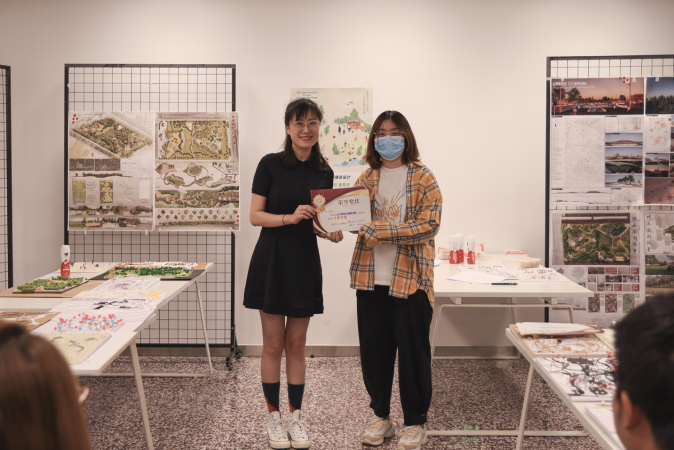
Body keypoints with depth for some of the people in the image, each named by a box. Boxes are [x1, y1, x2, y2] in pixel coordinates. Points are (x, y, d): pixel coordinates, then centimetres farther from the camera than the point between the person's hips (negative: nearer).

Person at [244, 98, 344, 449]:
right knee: (273, 345, 5)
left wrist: (331, 232, -8)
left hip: (305, 264, 3)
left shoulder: (324, 172, 6)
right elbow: (255, 216, -8)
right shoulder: (270, 164, -6)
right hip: (272, 261, -3)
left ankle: (296, 418, 22)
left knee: (296, 345, 11)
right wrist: (289, 217, -23)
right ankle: (273, 417, 20)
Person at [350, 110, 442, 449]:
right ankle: (380, 416, 28)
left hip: (410, 279, -4)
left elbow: (429, 224, -14)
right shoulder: (366, 178, 11)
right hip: (371, 280, 4)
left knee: (413, 352, 4)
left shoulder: (423, 178, -3)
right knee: (374, 351, 10)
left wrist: (380, 230, -20)